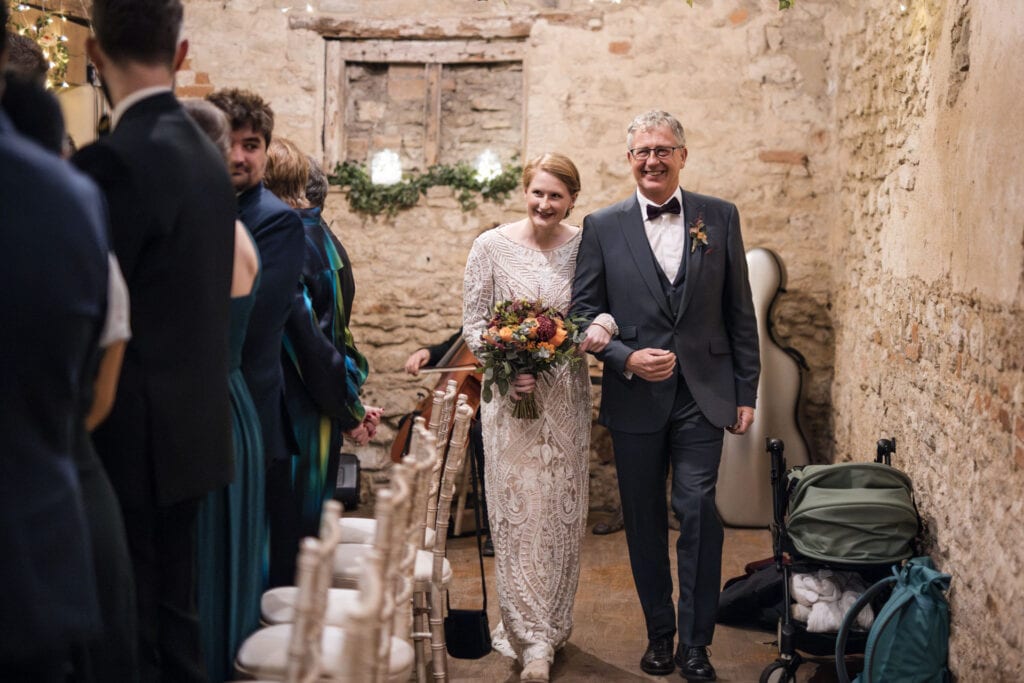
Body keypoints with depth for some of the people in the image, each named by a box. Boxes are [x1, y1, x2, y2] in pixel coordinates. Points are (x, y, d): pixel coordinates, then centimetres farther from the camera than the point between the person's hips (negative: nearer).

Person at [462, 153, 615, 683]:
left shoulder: (584, 247, 1)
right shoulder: (492, 247, -3)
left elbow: (606, 303, 8)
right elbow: (472, 324, -1)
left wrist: (600, 327, -16)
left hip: (566, 397, 2)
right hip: (511, 395, -2)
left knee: (563, 513, 9)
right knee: (517, 513, -4)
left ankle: (553, 626, 26)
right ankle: (532, 638, 4)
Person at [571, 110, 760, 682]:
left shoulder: (720, 217, 5)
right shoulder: (602, 226, 4)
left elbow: (740, 311, 6)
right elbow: (584, 311, 3)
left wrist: (746, 391, 3)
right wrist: (626, 358, -13)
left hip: (702, 394, -1)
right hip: (635, 395, 1)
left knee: (699, 512, -7)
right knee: (645, 522, 9)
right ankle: (659, 634, 25)